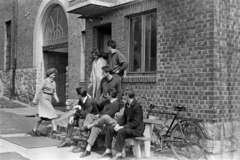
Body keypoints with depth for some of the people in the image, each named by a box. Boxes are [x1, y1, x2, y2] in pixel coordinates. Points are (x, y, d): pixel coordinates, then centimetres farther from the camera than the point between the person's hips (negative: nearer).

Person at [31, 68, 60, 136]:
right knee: (52, 113, -17)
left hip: (48, 100, 7)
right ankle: (54, 129, -20)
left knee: (42, 117, 7)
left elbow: (54, 92, 13)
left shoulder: (53, 83, 12)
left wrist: (56, 98, -5)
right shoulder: (45, 81, -9)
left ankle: (34, 130, 14)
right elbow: (39, 90, -11)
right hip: (43, 99, -7)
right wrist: (35, 99, -14)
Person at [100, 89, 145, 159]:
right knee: (109, 128, -2)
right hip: (127, 126, 9)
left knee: (121, 131, -36)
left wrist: (122, 127, -26)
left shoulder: (137, 107, -21)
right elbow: (124, 117, 13)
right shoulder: (127, 104, 6)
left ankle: (118, 153, -26)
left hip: (136, 129, -9)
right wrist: (118, 124, -6)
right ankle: (108, 149, -2)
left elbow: (135, 123, -24)